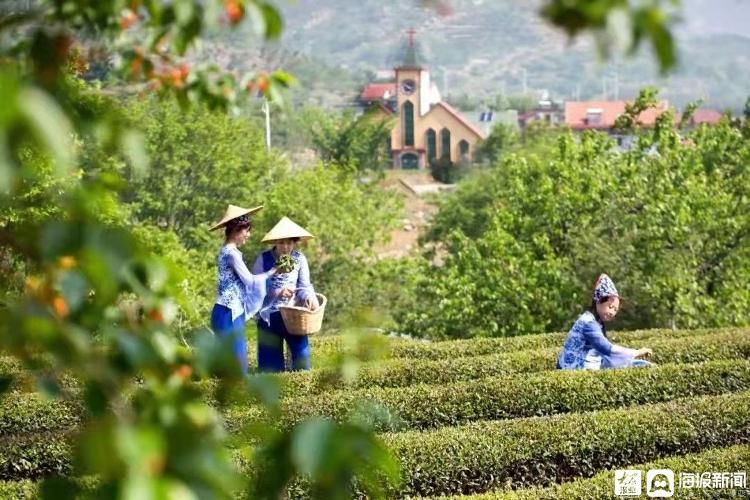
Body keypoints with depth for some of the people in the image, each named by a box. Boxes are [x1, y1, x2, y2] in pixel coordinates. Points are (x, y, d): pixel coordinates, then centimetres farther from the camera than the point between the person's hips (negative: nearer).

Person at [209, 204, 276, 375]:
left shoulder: (228, 251, 16)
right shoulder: (232, 253, -14)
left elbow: (242, 281, 16)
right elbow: (249, 280, -12)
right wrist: (271, 272, 3)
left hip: (231, 312, 10)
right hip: (229, 313, -10)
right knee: (236, 360, -10)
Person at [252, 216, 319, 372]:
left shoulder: (299, 259, -2)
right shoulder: (263, 259, -6)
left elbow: (304, 285, 1)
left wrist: (309, 297, -21)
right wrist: (278, 292, -20)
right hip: (269, 316, -1)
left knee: (301, 354, -3)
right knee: (271, 362, 5)